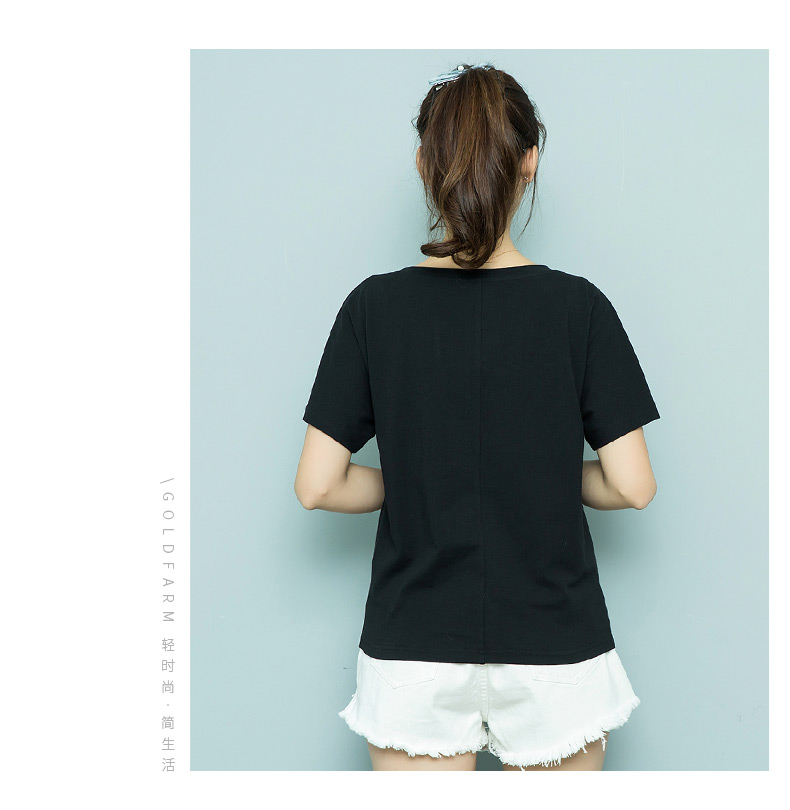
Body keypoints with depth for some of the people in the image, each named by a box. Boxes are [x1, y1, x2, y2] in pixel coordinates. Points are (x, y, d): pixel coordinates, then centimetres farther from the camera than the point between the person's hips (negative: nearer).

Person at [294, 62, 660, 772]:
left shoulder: (374, 306, -7)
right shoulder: (577, 306, -9)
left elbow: (318, 486, -7)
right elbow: (632, 486, -8)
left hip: (413, 651, 1)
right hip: (555, 648, 0)